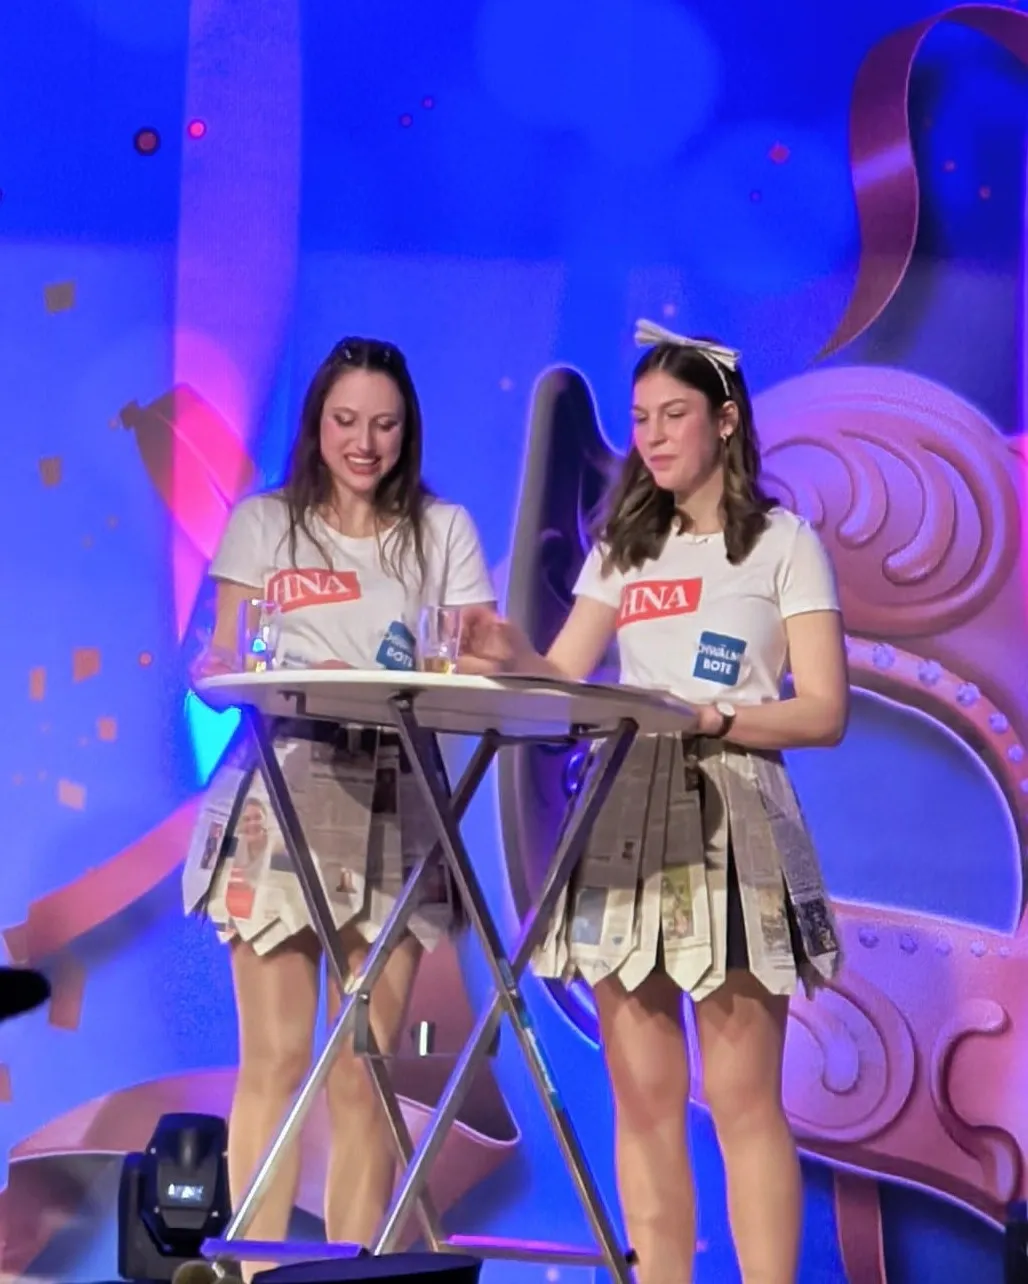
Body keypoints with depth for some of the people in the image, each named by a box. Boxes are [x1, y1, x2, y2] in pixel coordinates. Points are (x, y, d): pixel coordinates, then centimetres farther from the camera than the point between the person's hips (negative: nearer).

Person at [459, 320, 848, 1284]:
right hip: (623, 829, 4)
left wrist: (711, 718, -17)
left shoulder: (782, 544, 5)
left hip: (730, 830, -4)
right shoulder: (622, 547, 18)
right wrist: (515, 660, -14)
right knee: (642, 1103, 2)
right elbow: (567, 679, 7)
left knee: (742, 1100, -7)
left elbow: (824, 712, -3)